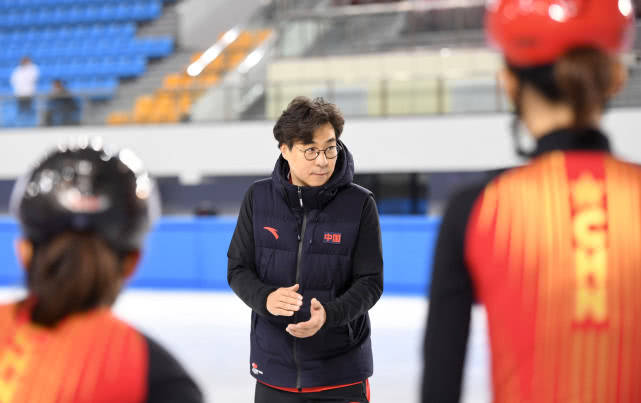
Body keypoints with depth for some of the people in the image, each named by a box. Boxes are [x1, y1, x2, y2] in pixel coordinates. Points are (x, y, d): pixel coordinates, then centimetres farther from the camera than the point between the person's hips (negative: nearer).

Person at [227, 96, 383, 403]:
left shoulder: (359, 203, -6)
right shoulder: (258, 198, 0)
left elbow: (370, 282, -6)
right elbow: (238, 269, 3)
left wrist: (328, 314, -25)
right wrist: (266, 298, -19)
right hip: (274, 369, 2)